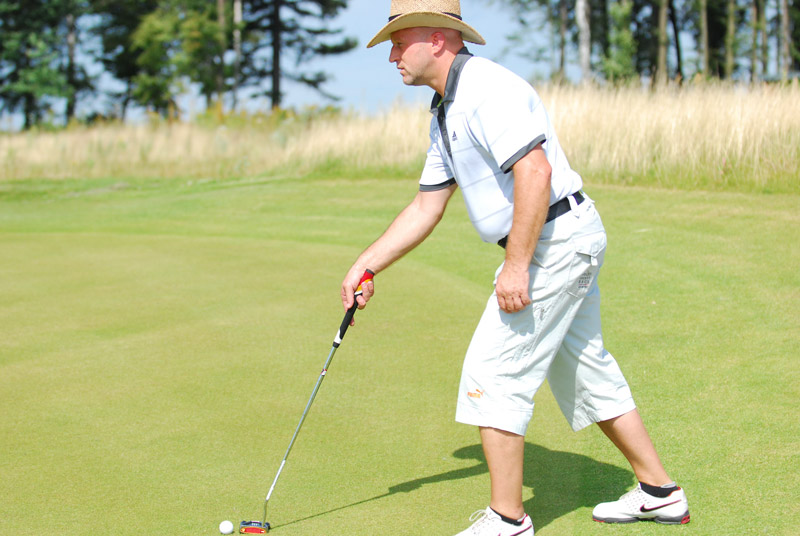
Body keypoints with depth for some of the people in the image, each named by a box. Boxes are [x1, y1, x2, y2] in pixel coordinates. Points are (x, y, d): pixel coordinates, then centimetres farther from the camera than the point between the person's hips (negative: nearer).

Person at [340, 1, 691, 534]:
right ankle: (659, 493, 27)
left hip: (555, 242, -11)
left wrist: (516, 265, -26)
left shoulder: (487, 88, -17)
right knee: (587, 374, 17)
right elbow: (426, 208, 20)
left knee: (493, 375, -7)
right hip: (565, 246, 11)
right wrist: (365, 266, 16)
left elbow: (535, 172, -27)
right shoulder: (447, 111, 16)